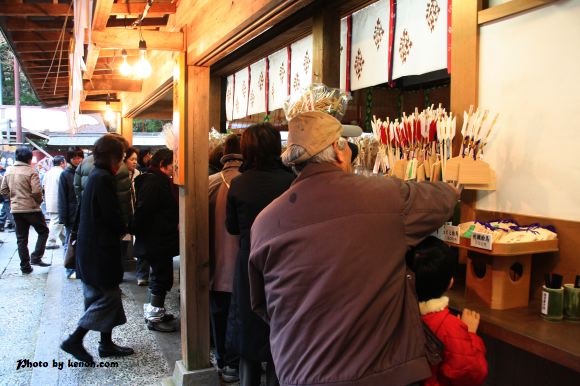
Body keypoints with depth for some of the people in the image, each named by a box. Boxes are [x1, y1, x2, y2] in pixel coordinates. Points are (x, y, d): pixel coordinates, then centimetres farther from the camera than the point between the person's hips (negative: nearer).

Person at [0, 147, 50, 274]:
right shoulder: (31, 172, -12)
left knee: (21, 238, 11)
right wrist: (39, 200, -1)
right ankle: (36, 257, -1)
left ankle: (25, 266, 14)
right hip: (31, 208, -6)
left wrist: (13, 198, 18)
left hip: (16, 209, 6)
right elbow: (37, 192, -19)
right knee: (43, 231, 12)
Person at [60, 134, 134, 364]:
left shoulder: (94, 176, 13)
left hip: (90, 247, 10)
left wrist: (119, 229, 7)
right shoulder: (104, 179, -17)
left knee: (105, 296, 14)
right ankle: (75, 340, 2)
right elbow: (112, 216, -19)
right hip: (101, 249, -10)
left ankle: (106, 344, 22)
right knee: (108, 296, -2)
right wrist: (124, 230, 0)